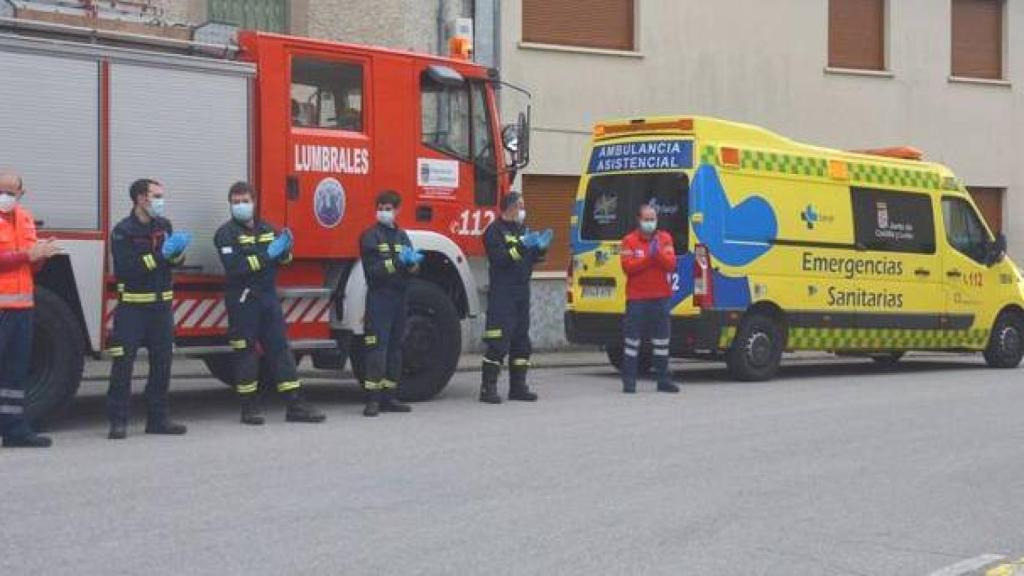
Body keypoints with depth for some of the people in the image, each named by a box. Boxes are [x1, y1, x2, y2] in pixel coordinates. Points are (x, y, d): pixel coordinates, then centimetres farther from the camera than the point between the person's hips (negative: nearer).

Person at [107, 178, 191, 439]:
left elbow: (174, 261, 11)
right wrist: (159, 255, -23)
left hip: (161, 305, 6)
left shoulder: (164, 225, 10)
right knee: (123, 364, -5)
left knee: (162, 364, 8)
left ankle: (157, 418, 16)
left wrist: (177, 253, -12)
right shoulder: (123, 230, -9)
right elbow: (123, 269, -19)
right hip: (132, 307, -6)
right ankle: (118, 421, -1)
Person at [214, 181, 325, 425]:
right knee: (246, 352, 0)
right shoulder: (227, 233, -6)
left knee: (280, 348, 4)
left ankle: (295, 405, 5)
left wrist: (285, 251, -4)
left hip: (269, 297, 6)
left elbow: (282, 260, 19)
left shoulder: (267, 229, 14)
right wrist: (267, 255, -22)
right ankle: (250, 406, 8)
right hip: (243, 301, -6)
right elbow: (234, 267, -20)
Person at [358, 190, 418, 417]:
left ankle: (389, 397, 14)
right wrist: (397, 262, -21)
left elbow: (413, 269, 11)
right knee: (377, 347, -11)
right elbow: (372, 269, -12)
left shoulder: (402, 235, 15)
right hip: (378, 298, -6)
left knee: (395, 347, 8)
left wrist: (412, 263, -11)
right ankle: (373, 399, -13)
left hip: (399, 297, 6)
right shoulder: (370, 236, -2)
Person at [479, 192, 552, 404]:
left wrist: (540, 248, 3)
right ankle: (488, 388, -10)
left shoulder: (521, 229, 20)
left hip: (521, 293, 9)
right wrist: (522, 246, -26)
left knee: (521, 342, 10)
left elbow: (530, 259, 22)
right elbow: (499, 259, -20)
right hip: (501, 294, -9)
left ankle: (518, 386, 16)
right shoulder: (495, 231, -7)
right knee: (498, 344, -11)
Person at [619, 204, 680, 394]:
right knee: (632, 340, -2)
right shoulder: (629, 241, 0)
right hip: (636, 298, -3)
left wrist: (659, 253, -20)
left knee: (661, 339, 7)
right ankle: (629, 381, 2)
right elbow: (627, 267, -11)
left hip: (661, 297, 3)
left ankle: (663, 380, 13)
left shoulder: (665, 239, 7)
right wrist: (649, 257, -19)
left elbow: (671, 265, -3)